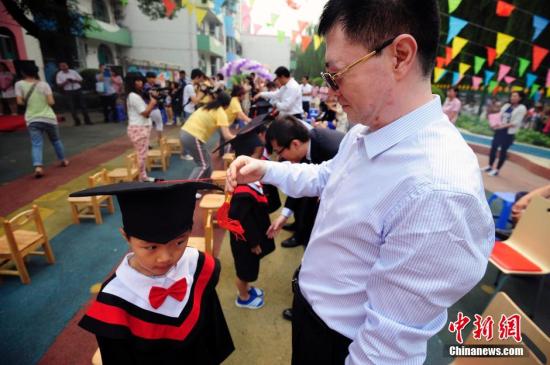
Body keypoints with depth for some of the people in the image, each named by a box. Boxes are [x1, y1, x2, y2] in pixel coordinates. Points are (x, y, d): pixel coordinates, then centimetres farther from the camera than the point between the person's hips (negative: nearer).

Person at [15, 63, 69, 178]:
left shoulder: (19, 84, 0)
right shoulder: (44, 84, 0)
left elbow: (20, 102, -5)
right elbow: (51, 102, -7)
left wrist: (28, 103, 16)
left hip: (32, 120, -1)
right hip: (48, 118, 1)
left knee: (36, 145, -6)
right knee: (56, 140, 21)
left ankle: (38, 166, -25)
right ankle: (63, 160, 32)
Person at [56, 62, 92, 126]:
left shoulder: (73, 72, 7)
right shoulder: (59, 74, 4)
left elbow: (81, 80, 8)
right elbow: (59, 85, 1)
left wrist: (75, 81, -11)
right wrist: (65, 82, -16)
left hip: (78, 90, 1)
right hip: (69, 92, -1)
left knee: (82, 105, 0)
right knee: (73, 107, -2)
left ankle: (87, 120, 5)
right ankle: (77, 121, 5)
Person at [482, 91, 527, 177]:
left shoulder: (522, 108, -6)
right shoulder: (506, 105, 10)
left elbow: (516, 122, -13)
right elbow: (500, 116, 10)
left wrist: (503, 126, -22)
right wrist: (496, 124, -10)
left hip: (509, 133, -5)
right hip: (499, 130, 5)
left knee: (503, 151, 2)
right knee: (493, 148, 5)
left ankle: (497, 170, 8)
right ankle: (490, 166, 18)